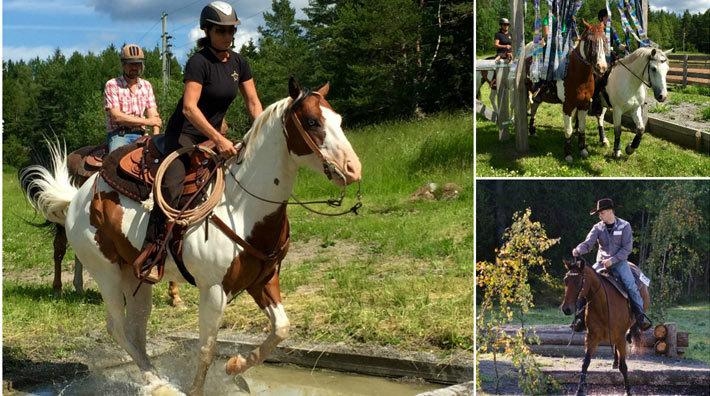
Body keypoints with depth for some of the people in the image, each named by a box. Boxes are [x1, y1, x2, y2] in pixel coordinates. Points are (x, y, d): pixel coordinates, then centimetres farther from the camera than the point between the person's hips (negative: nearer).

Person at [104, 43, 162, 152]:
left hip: (140, 136, 4)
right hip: (119, 135, -4)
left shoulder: (146, 86, 17)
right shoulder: (112, 85, 2)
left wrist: (156, 136, -13)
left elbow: (153, 114, 7)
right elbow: (116, 116, -9)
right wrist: (147, 121, -9)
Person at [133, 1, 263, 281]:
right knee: (172, 187, -26)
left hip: (213, 134, 8)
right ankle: (152, 248, -25)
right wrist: (218, 139, -34)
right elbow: (189, 108, -26)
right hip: (184, 134, -8)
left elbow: (253, 104, 8)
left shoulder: (239, 63, 4)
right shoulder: (199, 62, -17)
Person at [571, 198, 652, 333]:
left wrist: (612, 260, -19)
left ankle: (640, 315, -18)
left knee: (631, 285, -24)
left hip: (619, 262, -3)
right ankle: (580, 315, -9)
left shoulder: (624, 226, -4)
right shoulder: (598, 228, 4)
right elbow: (588, 243, -7)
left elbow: (627, 248, -8)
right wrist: (578, 250, -30)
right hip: (601, 262, 3)